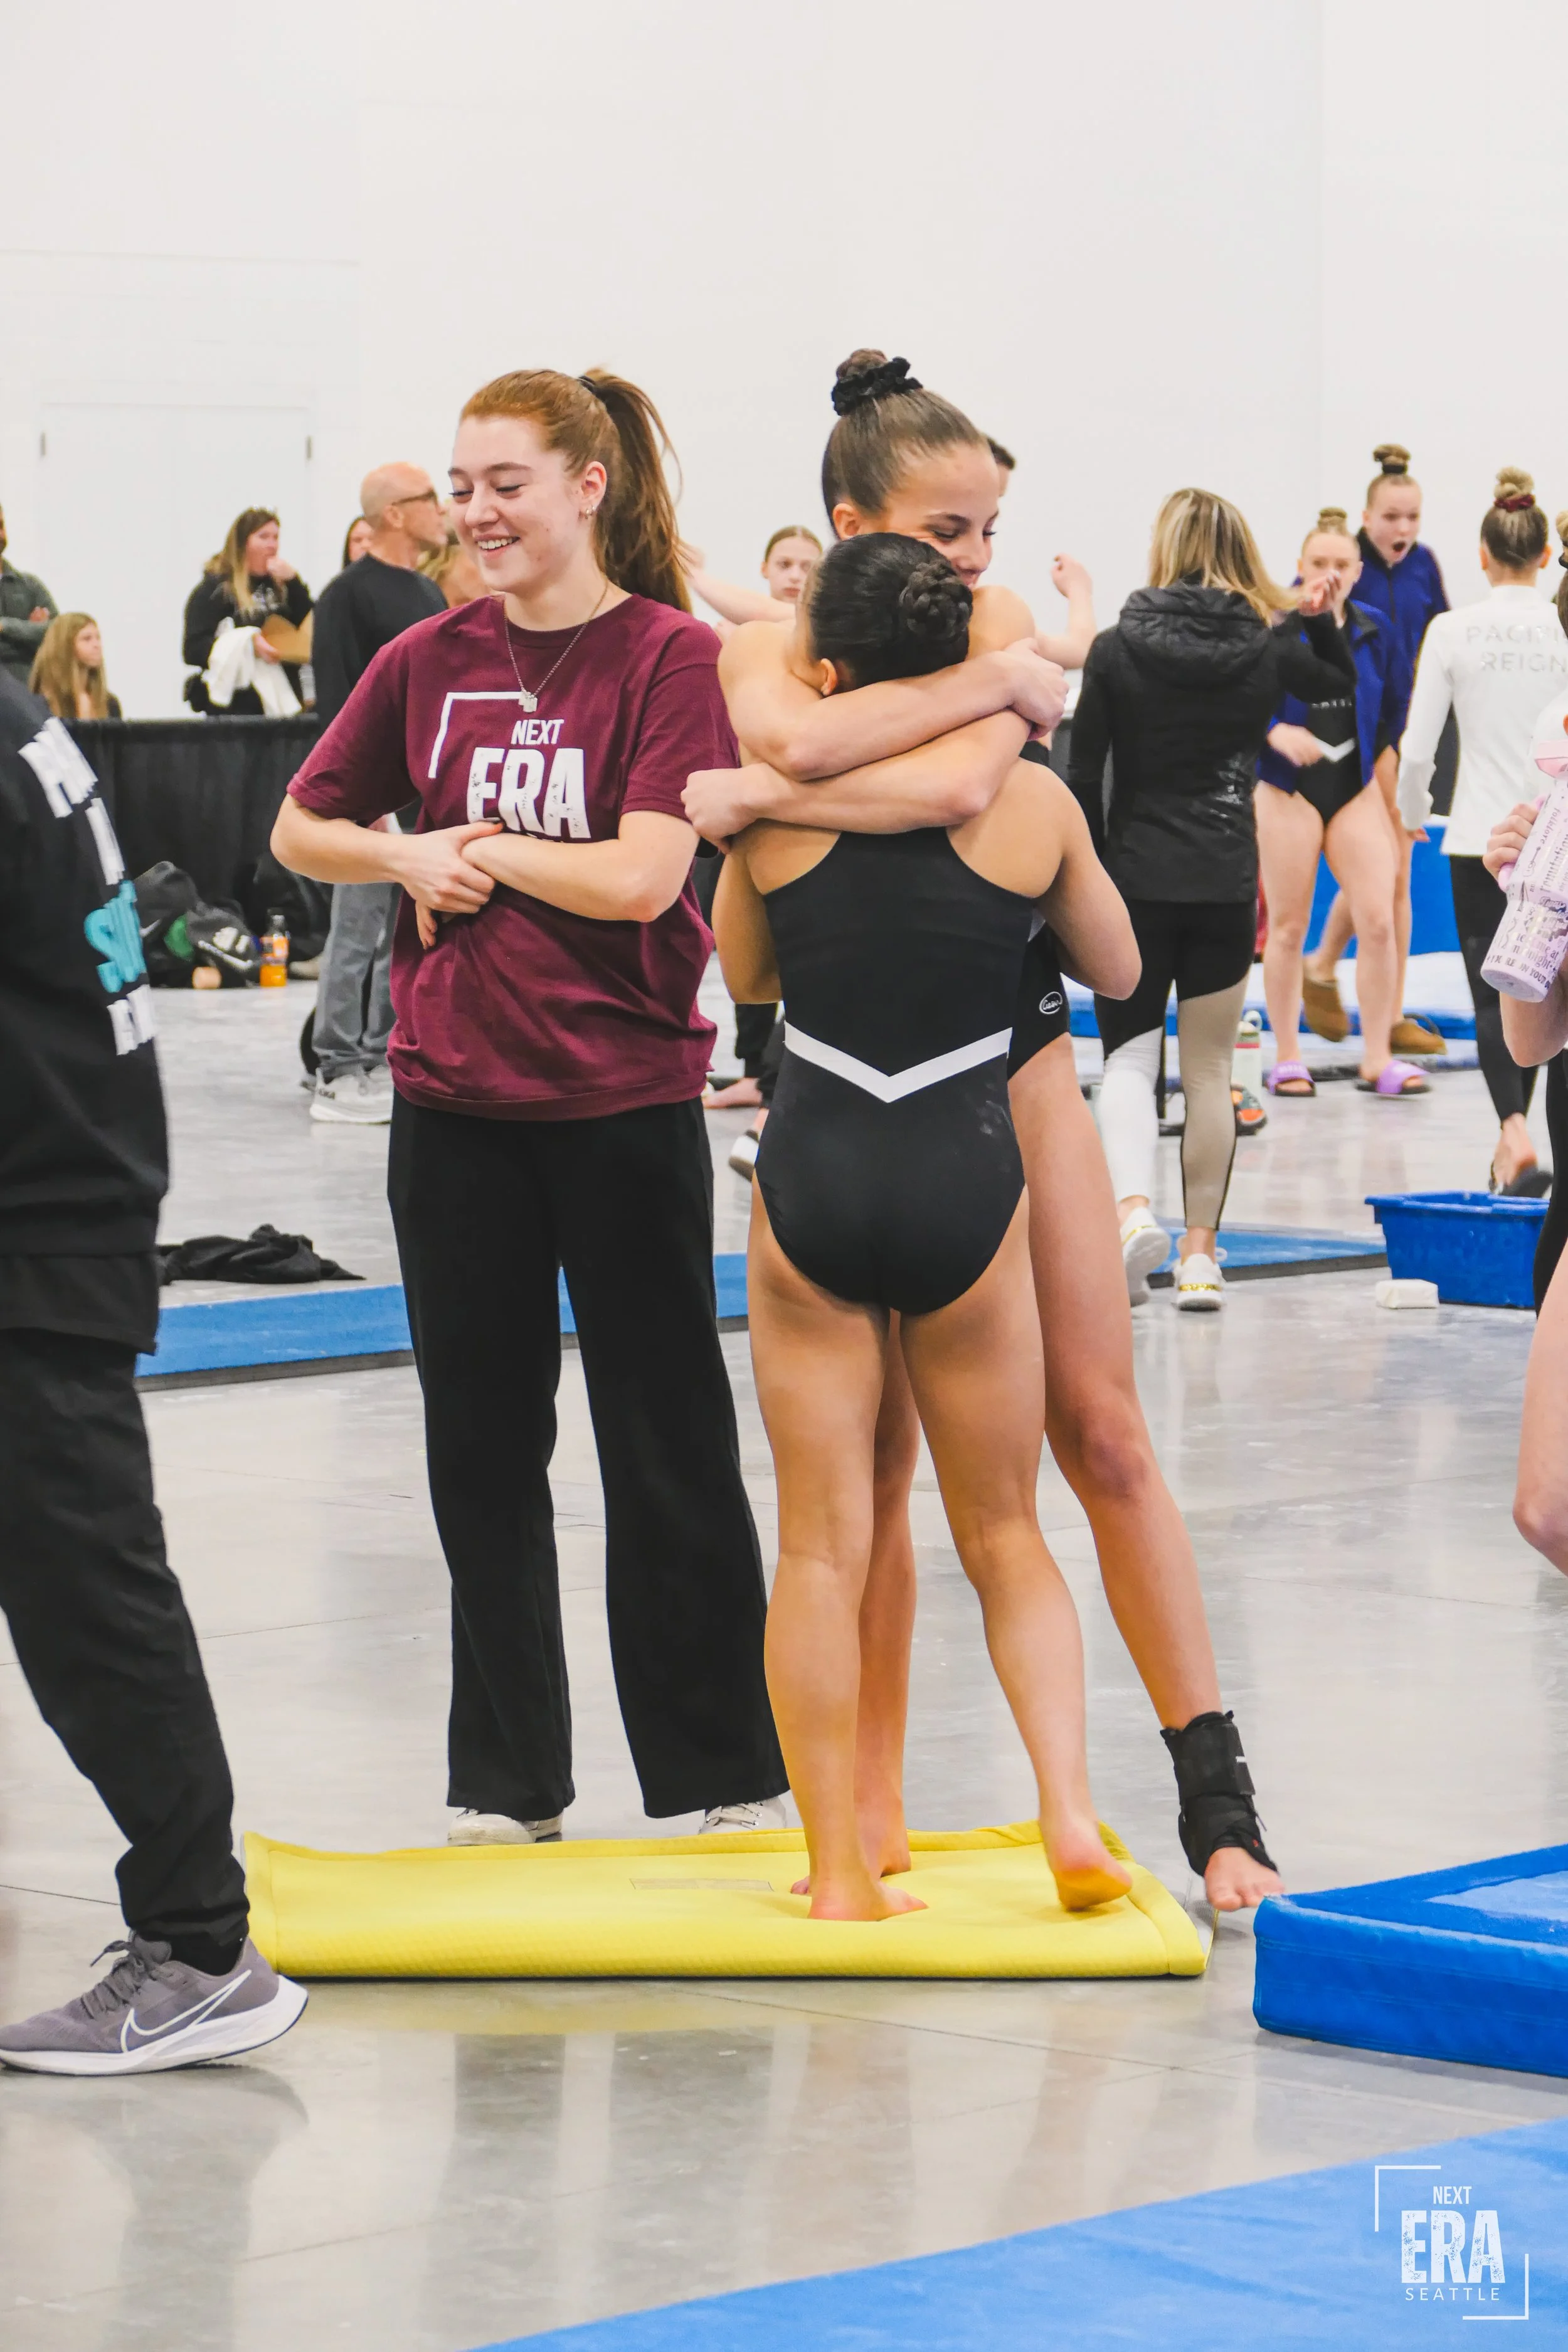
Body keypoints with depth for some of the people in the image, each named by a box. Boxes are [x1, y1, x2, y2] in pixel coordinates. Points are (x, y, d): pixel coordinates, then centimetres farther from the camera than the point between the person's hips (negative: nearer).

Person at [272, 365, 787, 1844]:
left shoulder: (670, 656, -8)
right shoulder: (430, 661, 5)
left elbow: (643, 876, -17)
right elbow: (300, 831, 14)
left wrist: (481, 850, -8)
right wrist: (413, 858, -5)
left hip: (625, 1103, -4)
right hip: (454, 1104, 4)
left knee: (667, 1450, 5)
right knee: (481, 1452, 10)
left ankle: (727, 1774, 17)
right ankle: (508, 1783, 20)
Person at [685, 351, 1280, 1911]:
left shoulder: (992, 627, -5)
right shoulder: (760, 653, -4)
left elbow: (958, 785, -27)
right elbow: (800, 739, -30)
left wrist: (759, 796, -25)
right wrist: (993, 682, -23)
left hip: (1006, 1063, 0)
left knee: (1103, 1433, 0)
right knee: (866, 1461, 4)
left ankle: (1215, 1797, 2)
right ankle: (871, 1808, 15)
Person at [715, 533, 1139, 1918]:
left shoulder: (777, 804, -4)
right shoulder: (1032, 800, -3)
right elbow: (1118, 972, 14)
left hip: (812, 1176, -1)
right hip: (967, 1177, 1)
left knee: (821, 1546, 7)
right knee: (1004, 1533, 14)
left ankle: (840, 1870, 5)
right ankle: (1070, 1809, -3)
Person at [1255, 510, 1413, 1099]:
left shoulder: (1373, 631, 4)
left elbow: (1391, 706, 15)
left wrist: (1371, 753, 8)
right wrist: (1277, 734, -27)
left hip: (1356, 790, 3)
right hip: (1289, 790, -3)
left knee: (1378, 922, -5)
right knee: (1288, 927, 4)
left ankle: (1377, 1057, 3)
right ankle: (1287, 1059, 15)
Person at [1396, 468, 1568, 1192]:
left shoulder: (1452, 631, -6)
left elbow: (1417, 749, -4)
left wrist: (1413, 817, 14)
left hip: (1479, 836, -1)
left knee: (1492, 995, 1)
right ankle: (1509, 1142, 24)